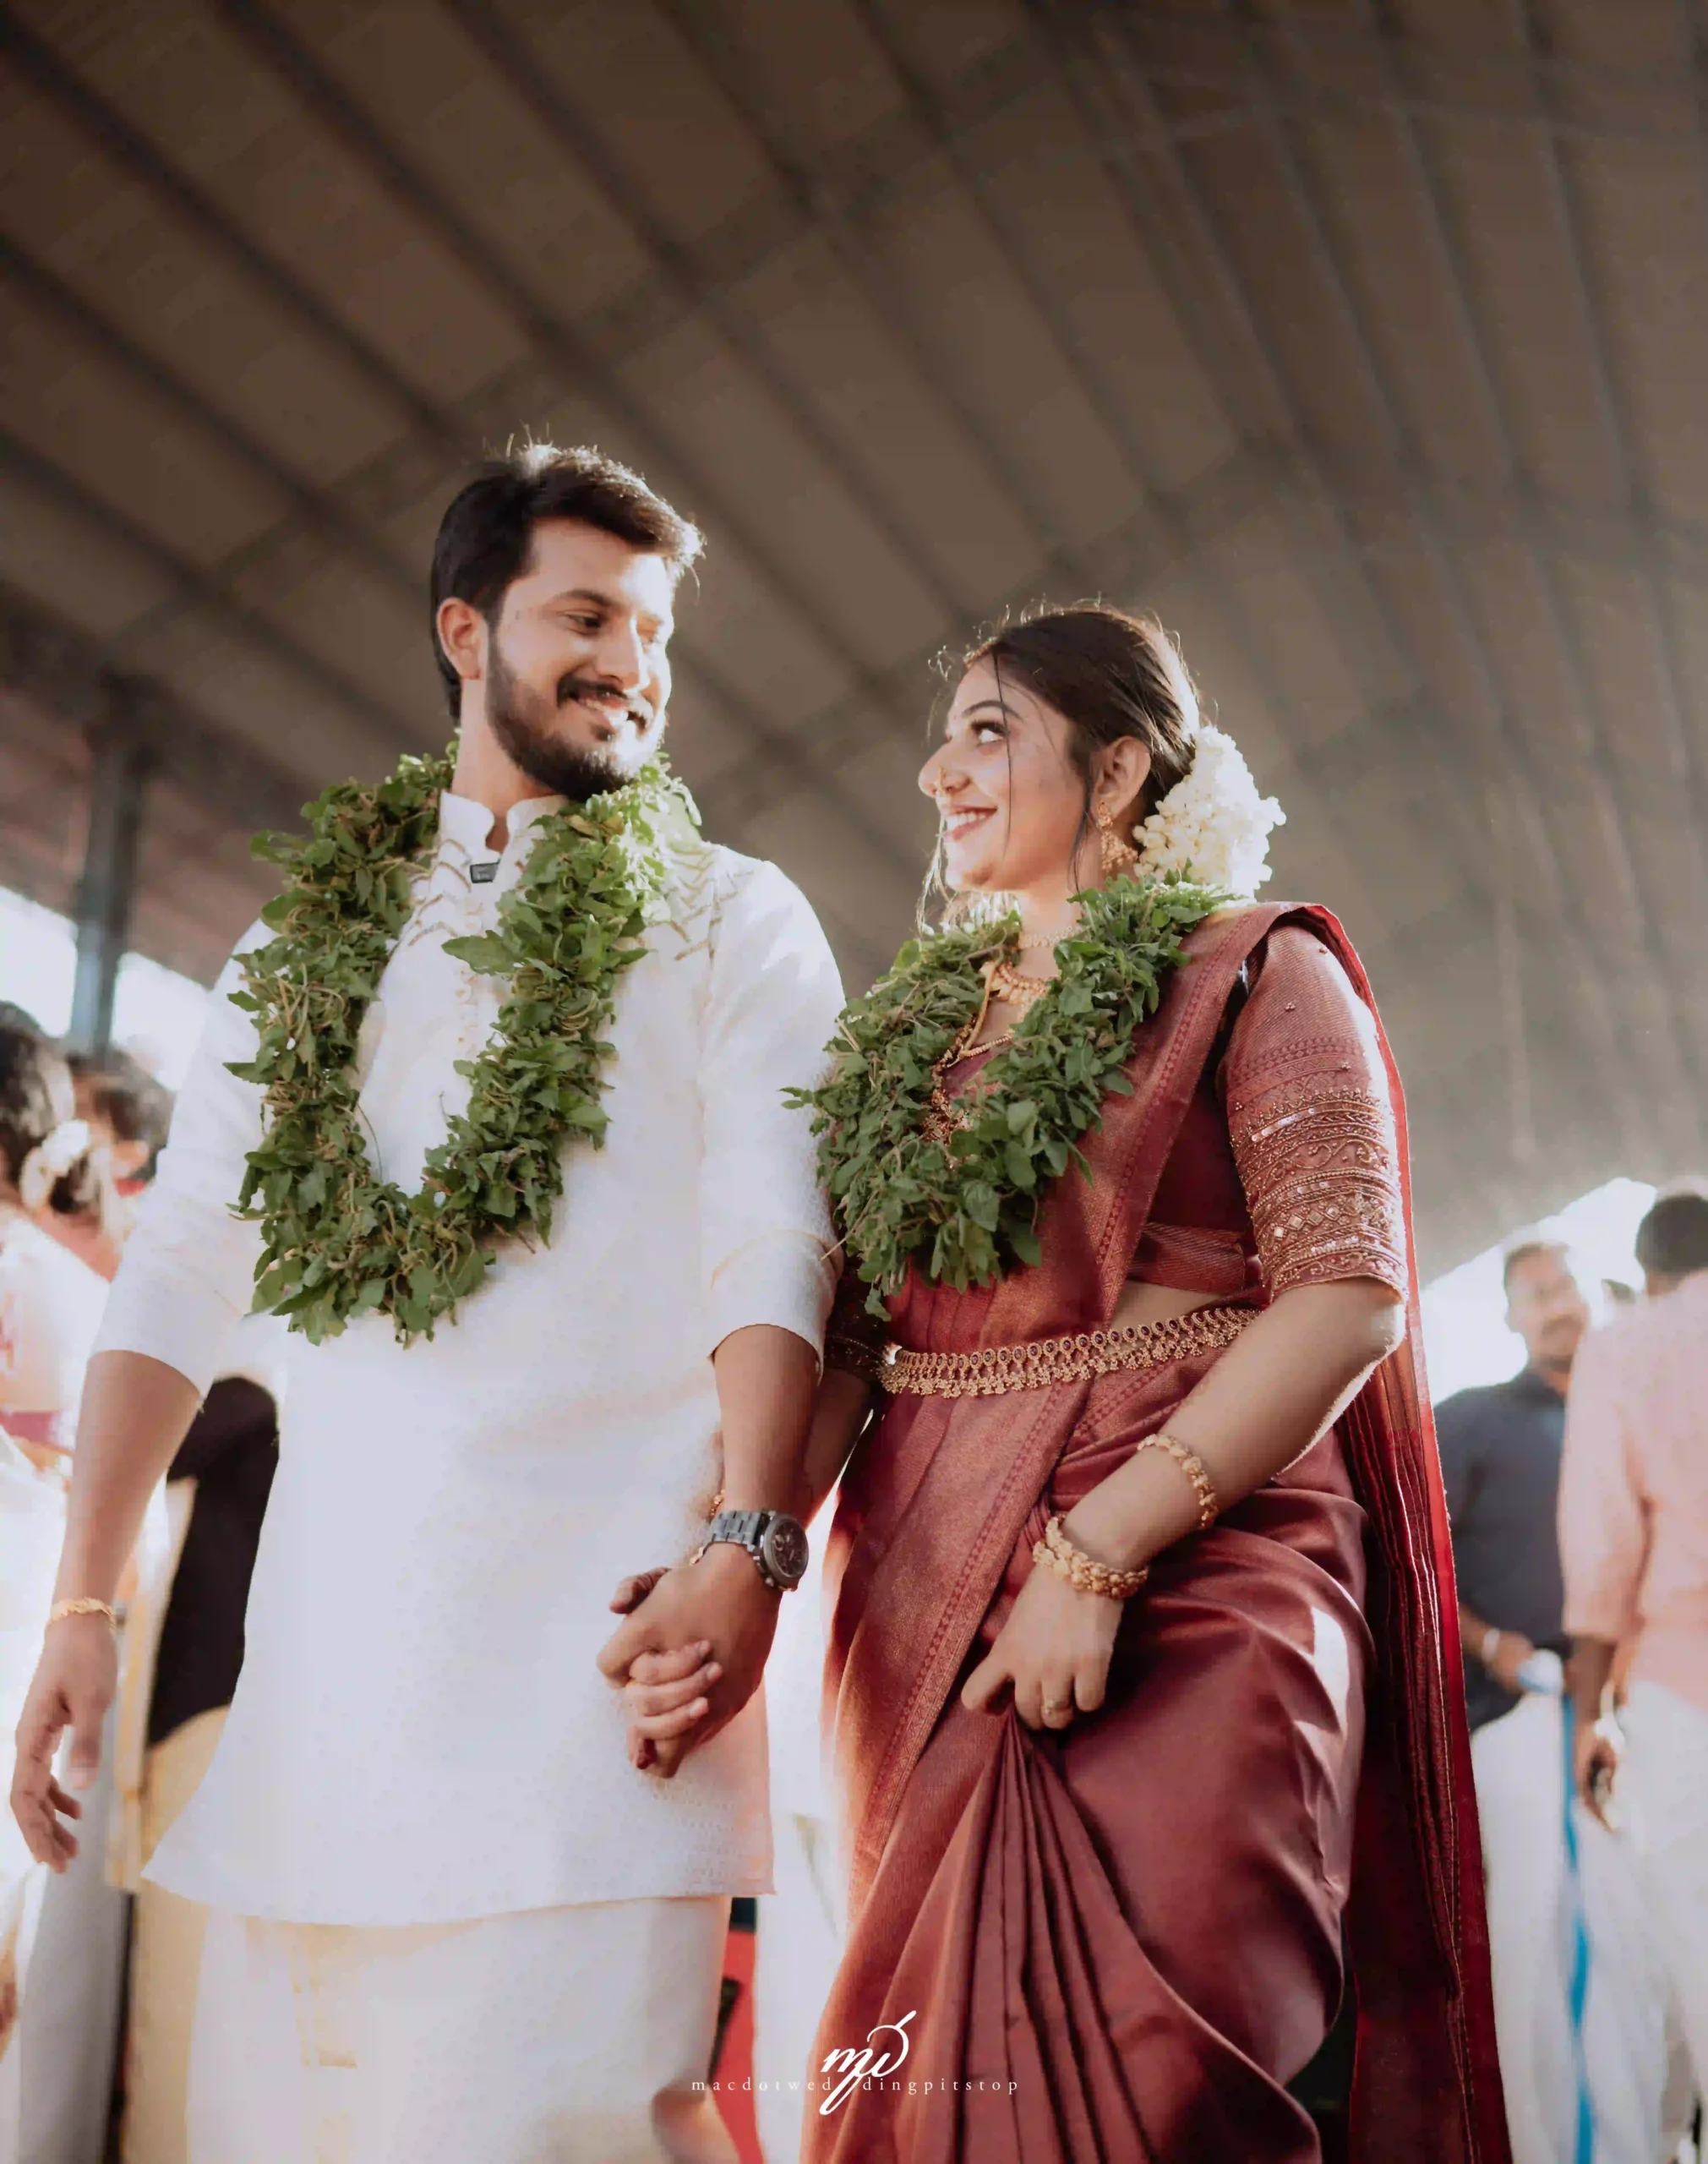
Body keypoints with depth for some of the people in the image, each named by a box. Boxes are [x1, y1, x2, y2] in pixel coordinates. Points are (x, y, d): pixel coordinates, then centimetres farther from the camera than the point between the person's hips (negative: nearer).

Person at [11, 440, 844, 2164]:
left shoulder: (729, 919, 8)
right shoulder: (307, 932, 18)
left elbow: (774, 1249, -5)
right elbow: (179, 1274, 13)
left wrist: (749, 1543, -19)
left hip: (593, 1616, -3)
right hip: (324, 1616, 4)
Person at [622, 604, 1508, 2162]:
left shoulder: (1255, 973, 3)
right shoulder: (908, 1029, 18)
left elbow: (1349, 1291, -9)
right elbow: (847, 1339, 11)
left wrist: (1095, 1556, -17)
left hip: (1182, 1575, -5)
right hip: (922, 1602, 5)